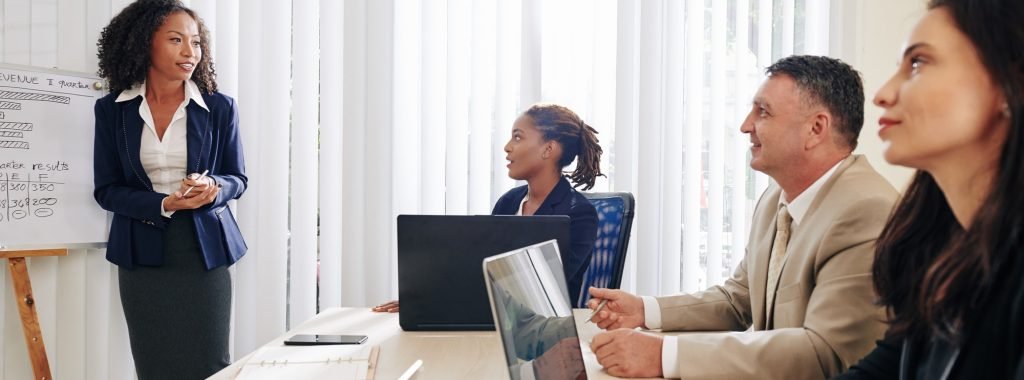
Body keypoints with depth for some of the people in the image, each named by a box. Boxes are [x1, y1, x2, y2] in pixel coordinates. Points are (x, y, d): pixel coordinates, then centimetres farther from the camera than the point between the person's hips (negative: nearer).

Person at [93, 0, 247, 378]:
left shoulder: (219, 107, -1)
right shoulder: (112, 110, 1)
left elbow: (237, 179, 7)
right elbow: (107, 190, 1)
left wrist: (213, 188, -17)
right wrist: (164, 205, -16)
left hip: (204, 251, -1)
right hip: (142, 254, 1)